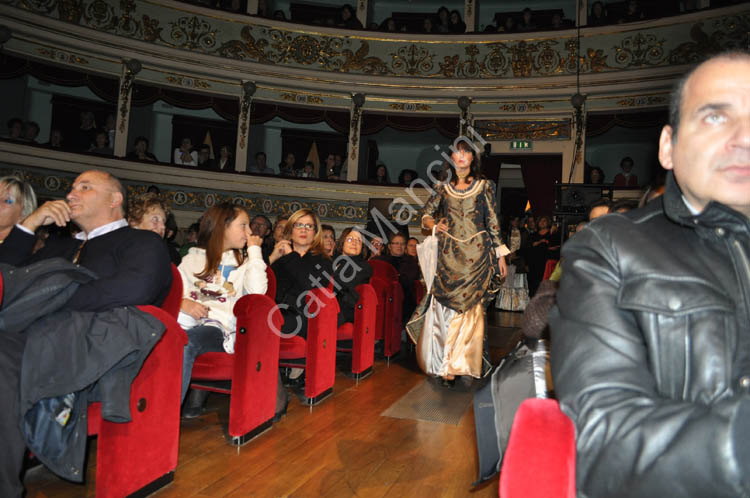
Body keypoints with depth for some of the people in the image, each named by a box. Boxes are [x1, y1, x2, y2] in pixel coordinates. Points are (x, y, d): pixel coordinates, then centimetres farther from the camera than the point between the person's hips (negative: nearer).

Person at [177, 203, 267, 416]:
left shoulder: (243, 263, 20)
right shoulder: (193, 258, 22)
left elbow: (258, 290, -2)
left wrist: (254, 250, 5)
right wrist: (183, 302, -10)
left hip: (219, 326, -1)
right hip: (186, 322, 2)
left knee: (184, 342, -35)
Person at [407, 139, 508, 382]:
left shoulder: (484, 186, 7)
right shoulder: (443, 187, 11)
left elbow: (493, 222, 6)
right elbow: (426, 216, 16)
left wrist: (500, 254, 4)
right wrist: (434, 224, -6)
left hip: (476, 254, -1)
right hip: (448, 254, 1)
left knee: (470, 307, -4)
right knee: (444, 306, -3)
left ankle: (461, 364, 6)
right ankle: (443, 363, 6)